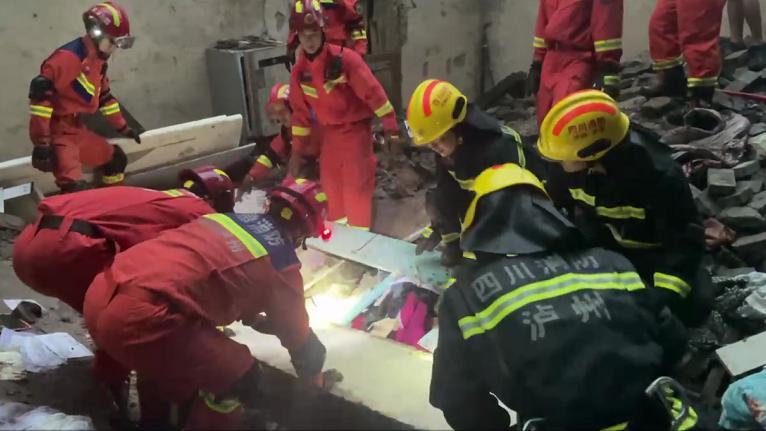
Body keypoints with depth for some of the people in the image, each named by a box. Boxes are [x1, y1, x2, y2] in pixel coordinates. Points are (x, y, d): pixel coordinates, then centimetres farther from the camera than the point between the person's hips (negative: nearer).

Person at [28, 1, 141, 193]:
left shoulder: (98, 61, 10)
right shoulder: (69, 57, -20)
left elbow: (104, 96, 24)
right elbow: (40, 93, -27)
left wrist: (122, 127, 28)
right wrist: (41, 142, -29)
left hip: (77, 129, 10)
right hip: (56, 130, -10)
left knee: (116, 160, 21)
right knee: (75, 188, -25)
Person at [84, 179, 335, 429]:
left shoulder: (229, 219, 23)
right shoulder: (280, 261, 5)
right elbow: (296, 331, 18)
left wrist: (258, 321, 58)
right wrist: (314, 379, 37)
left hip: (101, 295, 9)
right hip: (137, 317, -9)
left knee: (166, 350, 37)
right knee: (239, 378, 7)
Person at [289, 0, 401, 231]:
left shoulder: (345, 58, -19)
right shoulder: (299, 71, 0)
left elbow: (374, 93, -18)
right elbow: (300, 111, 8)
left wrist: (392, 130, -19)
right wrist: (297, 151, 9)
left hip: (356, 129, -5)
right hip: (330, 131, 6)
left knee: (356, 185, -5)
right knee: (330, 183, 11)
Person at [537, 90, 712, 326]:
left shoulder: (660, 175, -33)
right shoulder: (571, 168, -19)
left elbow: (686, 241, -28)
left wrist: (663, 295, -39)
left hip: (652, 251, -4)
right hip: (597, 244, 4)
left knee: (694, 304, -27)